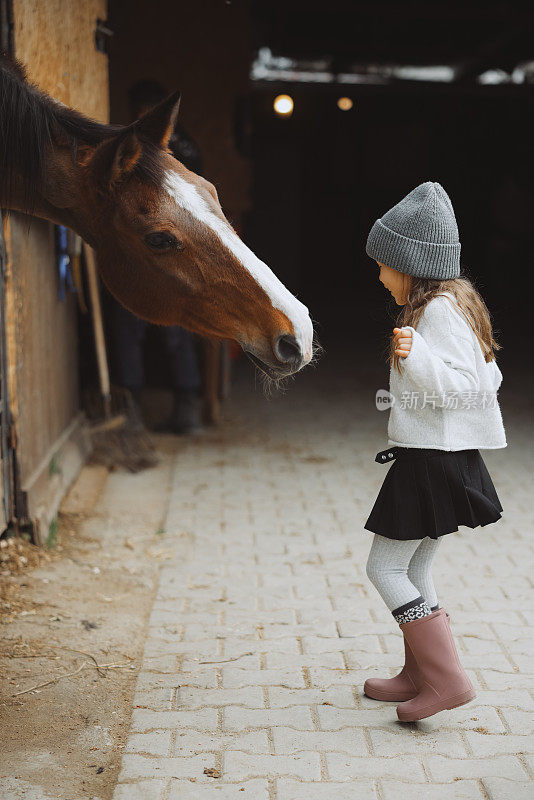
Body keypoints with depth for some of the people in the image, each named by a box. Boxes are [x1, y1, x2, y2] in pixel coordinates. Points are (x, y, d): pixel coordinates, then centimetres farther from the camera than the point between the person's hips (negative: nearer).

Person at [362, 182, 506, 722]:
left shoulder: (438, 309, -17)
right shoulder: (454, 302, 14)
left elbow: (466, 385, -25)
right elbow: (490, 379, 18)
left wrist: (416, 355, -37)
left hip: (431, 462, -11)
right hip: (445, 457, 11)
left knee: (385, 567, -5)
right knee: (413, 568, 17)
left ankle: (448, 680, -3)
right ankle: (419, 675, 27)